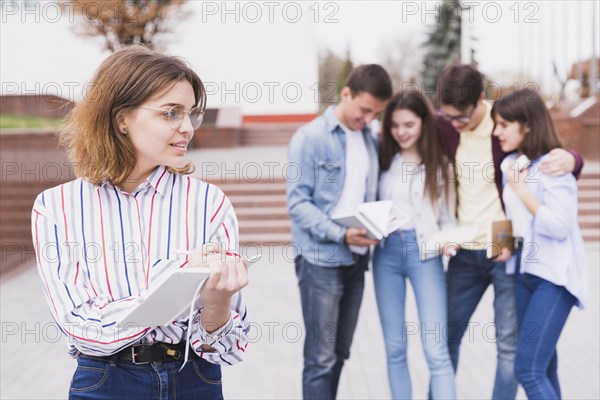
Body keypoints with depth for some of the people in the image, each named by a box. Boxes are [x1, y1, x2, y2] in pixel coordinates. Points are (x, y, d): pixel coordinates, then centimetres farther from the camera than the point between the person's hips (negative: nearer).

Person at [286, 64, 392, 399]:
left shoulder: (371, 140, 10)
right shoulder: (310, 138, -8)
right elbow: (297, 202, -12)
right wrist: (340, 234, -22)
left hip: (357, 259, 6)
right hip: (322, 261, -6)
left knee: (340, 354, 14)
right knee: (321, 358, -3)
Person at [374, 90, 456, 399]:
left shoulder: (439, 164, 4)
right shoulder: (383, 158, 7)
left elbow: (448, 217, 6)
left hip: (424, 252, -2)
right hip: (386, 251, 2)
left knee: (436, 350, -6)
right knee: (394, 348, 9)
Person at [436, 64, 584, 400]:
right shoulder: (443, 125, -1)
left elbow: (556, 153, -4)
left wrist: (570, 159, -30)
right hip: (464, 252, 4)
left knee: (509, 343, 2)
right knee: (446, 334, 12)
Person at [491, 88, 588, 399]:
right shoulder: (510, 164, 9)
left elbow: (560, 226, -21)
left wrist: (522, 191, -18)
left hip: (554, 276, -8)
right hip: (524, 270, 8)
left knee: (528, 369, -14)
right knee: (543, 367, 13)